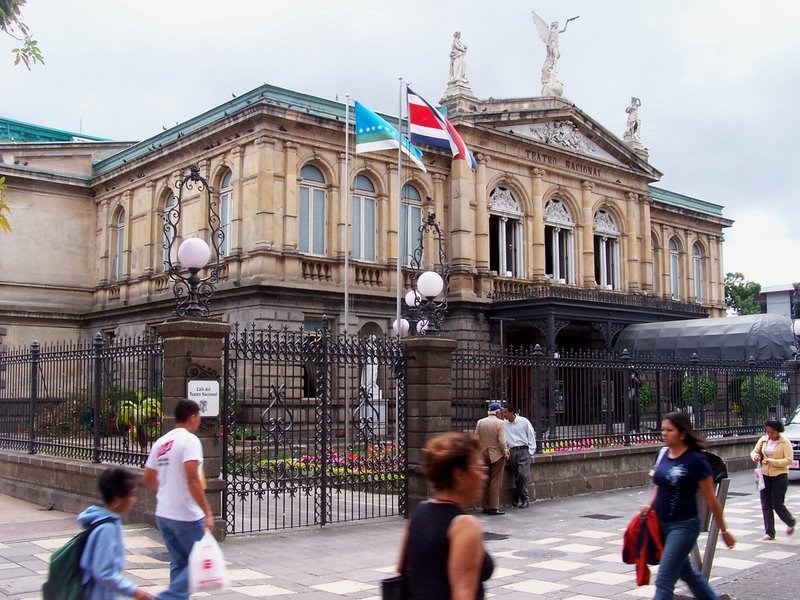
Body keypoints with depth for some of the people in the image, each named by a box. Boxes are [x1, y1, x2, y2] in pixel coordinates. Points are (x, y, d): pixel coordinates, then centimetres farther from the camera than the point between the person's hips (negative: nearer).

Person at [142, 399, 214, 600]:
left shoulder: (161, 442, 10)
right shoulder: (189, 440, -13)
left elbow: (148, 479, 16)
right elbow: (192, 479, -24)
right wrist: (207, 512, -23)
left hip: (163, 514, 8)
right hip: (186, 515, -8)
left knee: (179, 563, 15)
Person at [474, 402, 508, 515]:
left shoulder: (480, 422, 3)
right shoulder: (500, 423, -12)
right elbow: (502, 442, -15)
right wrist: (505, 453, -1)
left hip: (484, 455, 5)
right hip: (497, 455, -5)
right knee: (495, 481, 0)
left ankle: (486, 506, 16)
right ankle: (494, 507, -1)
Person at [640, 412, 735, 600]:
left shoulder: (695, 460, -15)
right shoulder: (665, 455, 4)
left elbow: (711, 500, -10)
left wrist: (724, 531, -3)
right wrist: (650, 506, 2)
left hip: (683, 526, -7)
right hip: (661, 524, 7)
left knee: (664, 581, -7)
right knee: (686, 572, 22)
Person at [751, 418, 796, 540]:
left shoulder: (785, 443, -8)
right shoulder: (763, 440, 6)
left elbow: (789, 460, -15)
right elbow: (754, 451, 14)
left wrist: (772, 461, -23)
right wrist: (755, 456, -9)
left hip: (780, 476, -5)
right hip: (765, 475, 5)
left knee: (777, 504, -4)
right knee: (766, 505, 3)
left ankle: (791, 522, 26)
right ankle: (769, 532, 11)